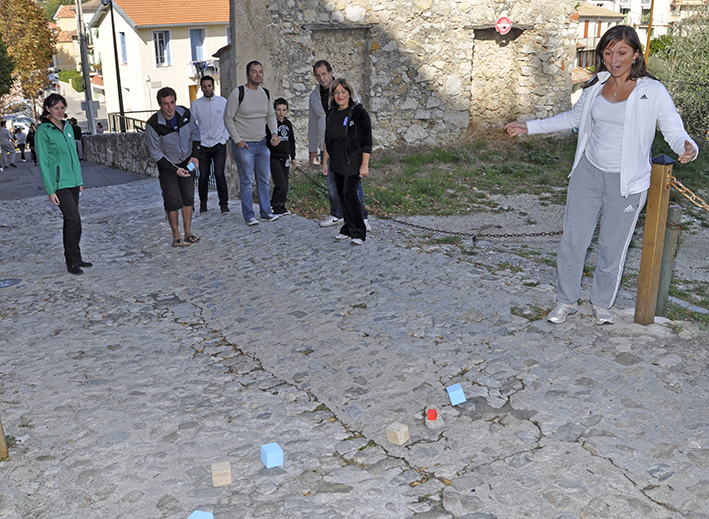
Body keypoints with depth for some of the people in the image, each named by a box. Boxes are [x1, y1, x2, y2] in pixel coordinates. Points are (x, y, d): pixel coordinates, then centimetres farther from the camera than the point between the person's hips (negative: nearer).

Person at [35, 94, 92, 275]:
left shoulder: (68, 128, 12)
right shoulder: (43, 131, -8)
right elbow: (43, 162, -10)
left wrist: (79, 180, 16)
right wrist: (50, 190, -13)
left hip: (72, 181, 7)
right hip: (59, 183, -7)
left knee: (70, 220, 12)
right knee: (73, 219, -14)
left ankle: (74, 259, 20)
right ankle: (72, 262, -6)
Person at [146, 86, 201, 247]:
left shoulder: (185, 114, -12)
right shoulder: (153, 124, -23)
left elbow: (195, 133, 6)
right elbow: (156, 153, -15)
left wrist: (195, 156, -4)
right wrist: (174, 169, -18)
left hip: (186, 162, 3)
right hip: (167, 166, -3)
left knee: (188, 196, 0)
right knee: (173, 201, -9)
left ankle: (188, 233, 8)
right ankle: (176, 237, 2)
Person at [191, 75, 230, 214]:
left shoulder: (223, 102, 3)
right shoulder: (196, 104, 4)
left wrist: (224, 139, -1)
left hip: (219, 145, -1)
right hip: (202, 145, 1)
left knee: (220, 175, -7)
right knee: (203, 176, 3)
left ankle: (224, 204, 3)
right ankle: (203, 202, 21)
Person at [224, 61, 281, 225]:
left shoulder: (265, 93, 7)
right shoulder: (238, 93, -10)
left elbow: (271, 116, 18)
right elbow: (228, 119, -8)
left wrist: (274, 133, 3)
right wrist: (237, 140, -11)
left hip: (262, 144, 6)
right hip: (243, 145, -5)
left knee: (264, 180, 9)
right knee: (247, 182, -2)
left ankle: (266, 212, 18)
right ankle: (248, 216, 8)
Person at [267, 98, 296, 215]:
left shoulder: (288, 124, 12)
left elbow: (291, 141, 19)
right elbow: (266, 141, -8)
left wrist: (293, 157, 19)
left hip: (285, 158, 6)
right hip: (274, 158, -6)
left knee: (285, 185, 8)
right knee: (280, 184, -12)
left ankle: (282, 207, 18)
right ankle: (275, 207, 0)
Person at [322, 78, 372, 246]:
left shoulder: (358, 112, -9)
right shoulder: (331, 113, 11)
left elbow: (367, 141, -11)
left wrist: (365, 164, -17)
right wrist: (325, 162, 16)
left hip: (353, 163, -7)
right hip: (337, 164, 7)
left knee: (350, 193, -14)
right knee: (342, 195, 10)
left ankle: (358, 234, -8)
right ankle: (348, 230, 22)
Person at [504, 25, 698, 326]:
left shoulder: (652, 92, -10)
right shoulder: (596, 87, 3)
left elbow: (675, 132, -11)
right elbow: (573, 118, 19)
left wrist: (688, 148, -35)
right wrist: (530, 127, 15)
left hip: (626, 182, -3)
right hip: (589, 173, 4)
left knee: (613, 247, 8)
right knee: (573, 240, 6)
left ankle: (602, 303, 32)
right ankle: (566, 301, 25)